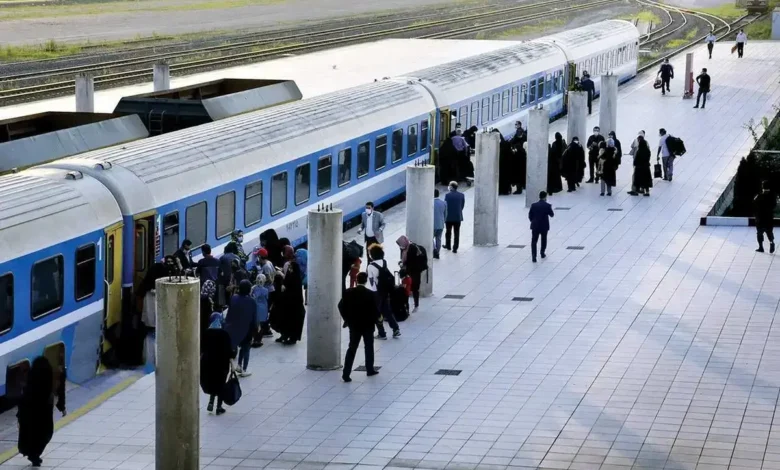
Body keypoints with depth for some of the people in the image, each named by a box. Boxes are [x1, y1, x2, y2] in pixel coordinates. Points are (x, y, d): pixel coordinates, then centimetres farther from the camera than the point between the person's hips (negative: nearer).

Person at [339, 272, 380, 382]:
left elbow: (341, 306, -2)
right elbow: (374, 309, -13)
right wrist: (376, 318, 7)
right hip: (368, 324, -2)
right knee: (369, 347, 17)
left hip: (354, 324, 2)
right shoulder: (370, 294, -13)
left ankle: (346, 373, -6)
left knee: (352, 348, 4)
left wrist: (347, 318, 10)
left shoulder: (349, 292, -5)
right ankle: (370, 369, 26)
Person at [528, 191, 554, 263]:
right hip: (544, 226, 0)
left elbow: (530, 216, -1)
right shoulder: (547, 206, -12)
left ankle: (533, 256, -11)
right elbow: (552, 215, -1)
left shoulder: (533, 205, -5)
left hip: (535, 226, 0)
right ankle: (542, 254, 34)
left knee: (534, 241, 2)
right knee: (544, 240, 22)